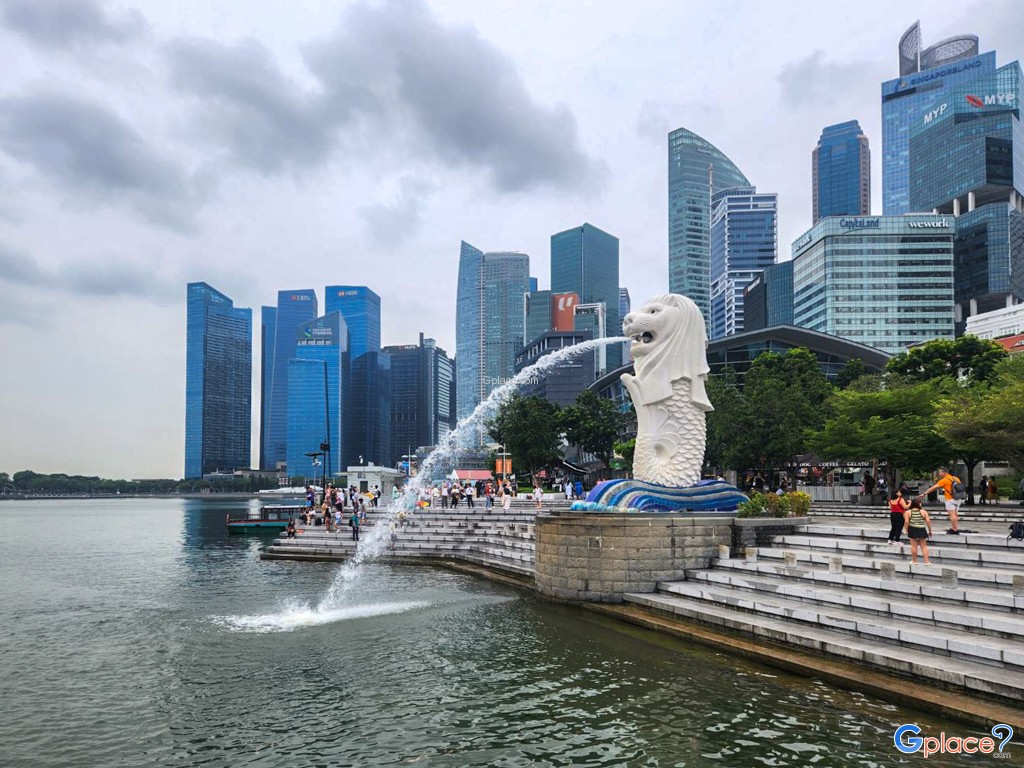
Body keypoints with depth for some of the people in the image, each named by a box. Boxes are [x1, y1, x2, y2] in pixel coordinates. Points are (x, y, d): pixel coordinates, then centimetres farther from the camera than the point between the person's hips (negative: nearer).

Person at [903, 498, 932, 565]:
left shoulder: (908, 512, -3)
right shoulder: (923, 511, -2)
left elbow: (906, 522, -9)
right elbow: (928, 521, -5)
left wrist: (906, 530, 1)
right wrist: (930, 530, 4)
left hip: (912, 529, 0)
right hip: (922, 530, 0)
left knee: (914, 546, 7)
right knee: (924, 546, 9)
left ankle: (914, 560, 15)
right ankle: (926, 561, 7)